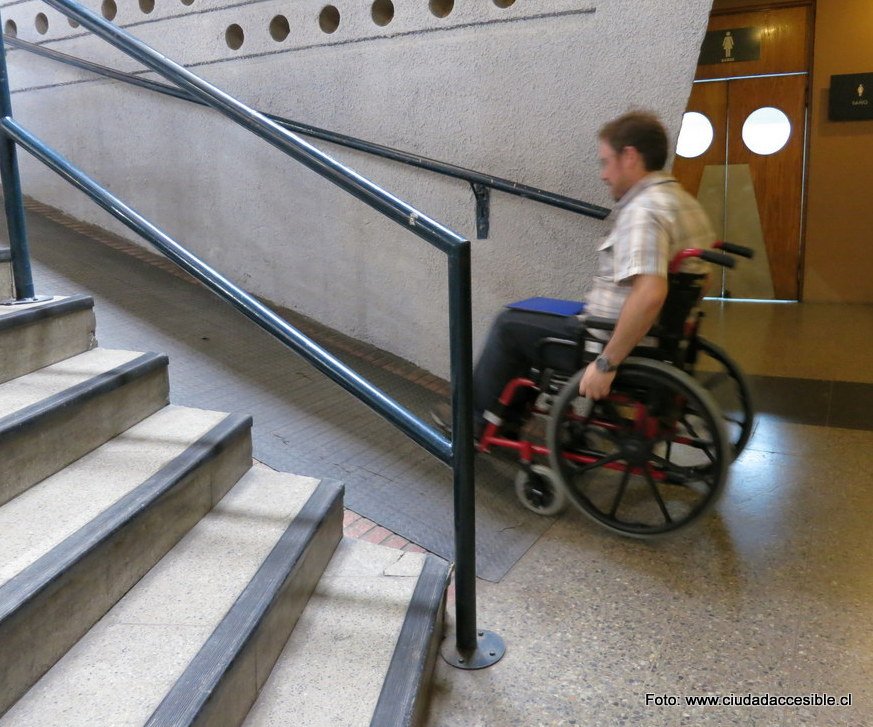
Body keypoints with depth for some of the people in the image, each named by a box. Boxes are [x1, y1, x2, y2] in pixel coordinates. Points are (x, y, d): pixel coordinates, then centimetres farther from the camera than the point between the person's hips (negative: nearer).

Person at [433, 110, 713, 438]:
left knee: (509, 324, 7)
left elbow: (649, 294, -39)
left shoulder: (642, 211, -25)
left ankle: (479, 418, 24)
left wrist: (607, 363, -31)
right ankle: (508, 413, 30)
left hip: (616, 340, -10)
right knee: (530, 319, 25)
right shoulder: (683, 200, 6)